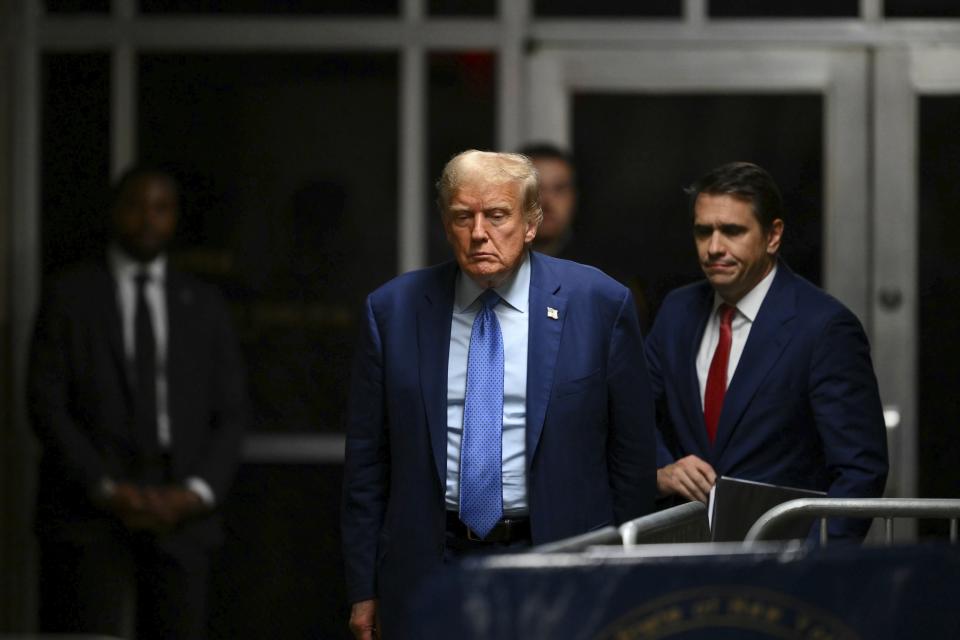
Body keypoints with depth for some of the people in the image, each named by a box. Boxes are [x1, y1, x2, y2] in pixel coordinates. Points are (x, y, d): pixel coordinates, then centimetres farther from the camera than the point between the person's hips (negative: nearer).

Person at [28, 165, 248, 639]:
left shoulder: (204, 306, 15)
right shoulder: (69, 297, 7)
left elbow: (230, 414, 11)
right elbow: (46, 405, -1)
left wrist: (197, 492, -6)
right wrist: (107, 490, -11)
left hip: (180, 515, 3)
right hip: (89, 513, -3)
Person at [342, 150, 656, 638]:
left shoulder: (600, 304, -3)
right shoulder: (393, 310, 2)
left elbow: (632, 452, 2)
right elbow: (367, 459, 5)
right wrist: (364, 589, 3)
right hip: (429, 566, 1)